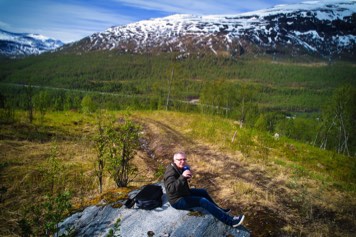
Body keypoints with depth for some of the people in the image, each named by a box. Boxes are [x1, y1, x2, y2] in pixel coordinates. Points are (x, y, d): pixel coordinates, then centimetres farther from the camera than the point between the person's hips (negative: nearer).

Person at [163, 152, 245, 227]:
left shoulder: (180, 167, -1)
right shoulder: (171, 172, -29)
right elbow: (171, 189, -44)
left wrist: (188, 175, -10)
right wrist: (182, 177, -54)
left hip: (183, 192, 10)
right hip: (177, 200, -10)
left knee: (203, 192, 17)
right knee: (203, 201, -20)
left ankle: (219, 210, 33)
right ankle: (229, 220, -18)